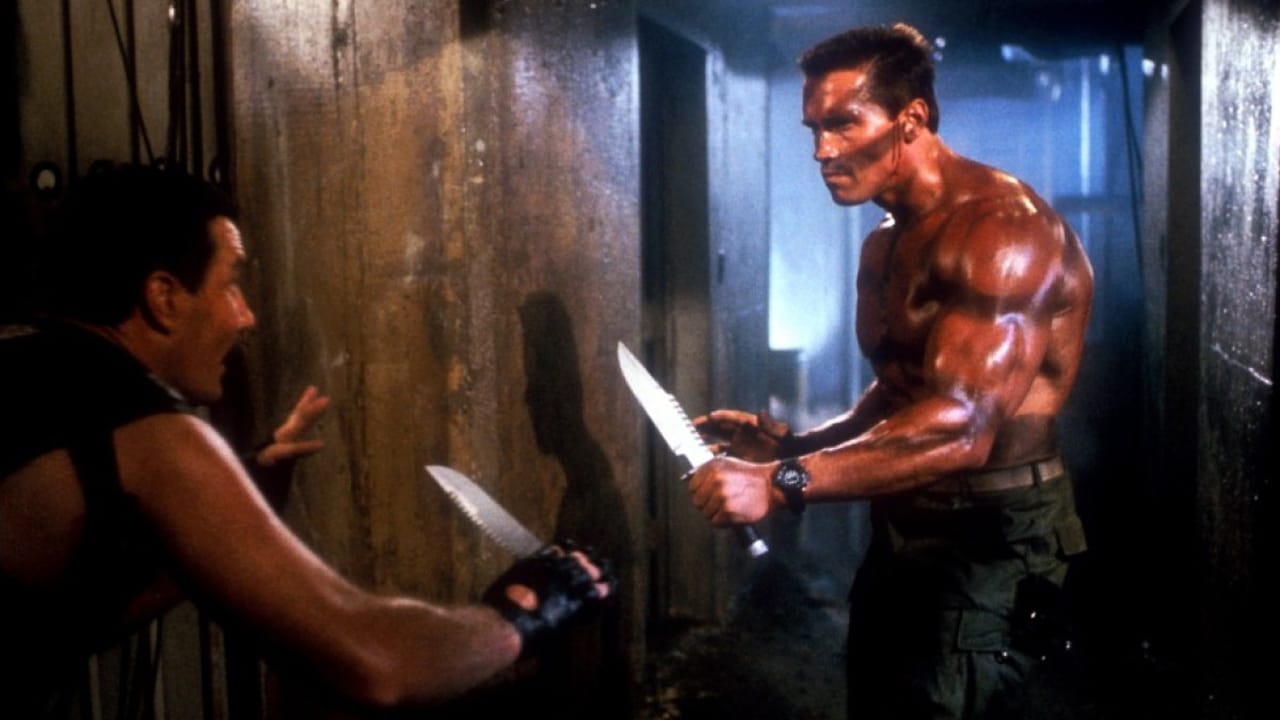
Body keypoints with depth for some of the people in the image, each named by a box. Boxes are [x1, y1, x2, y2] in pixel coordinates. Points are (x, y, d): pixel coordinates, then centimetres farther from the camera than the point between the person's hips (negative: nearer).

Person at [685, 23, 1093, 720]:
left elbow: (959, 430, -30)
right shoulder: (884, 246, 11)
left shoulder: (1001, 227, -20)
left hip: (992, 544, -9)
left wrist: (782, 481, -34)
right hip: (902, 536, 9)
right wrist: (790, 443, 3)